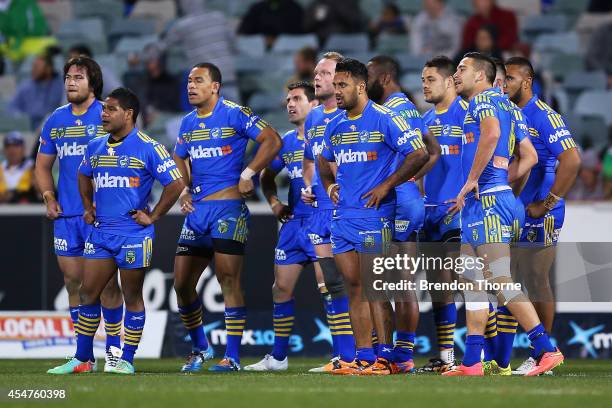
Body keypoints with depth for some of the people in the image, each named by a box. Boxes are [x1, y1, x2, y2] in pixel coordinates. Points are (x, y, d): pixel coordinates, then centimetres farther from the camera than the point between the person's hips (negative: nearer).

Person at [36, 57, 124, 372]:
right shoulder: (55, 121, 12)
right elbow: (43, 166, 20)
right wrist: (49, 198, 5)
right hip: (66, 215, 5)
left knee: (105, 281, -5)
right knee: (73, 281, 6)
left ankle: (114, 348, 3)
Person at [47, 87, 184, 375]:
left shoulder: (147, 148, -9)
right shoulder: (95, 147, 10)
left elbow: (176, 184, -11)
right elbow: (84, 176, 30)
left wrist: (152, 217, -9)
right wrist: (88, 208, 19)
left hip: (133, 234, -6)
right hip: (100, 231, 6)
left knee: (131, 296, 2)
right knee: (87, 292, 5)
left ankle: (127, 360, 9)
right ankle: (82, 359, 12)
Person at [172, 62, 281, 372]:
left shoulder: (234, 114, -7)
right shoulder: (187, 123, 15)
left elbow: (272, 141, -10)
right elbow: (179, 159, 29)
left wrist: (248, 174, -13)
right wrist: (184, 190, 12)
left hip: (228, 205, -7)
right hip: (197, 209, 7)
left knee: (228, 280, -8)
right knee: (182, 283, 6)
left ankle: (232, 357, -5)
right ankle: (200, 348, 22)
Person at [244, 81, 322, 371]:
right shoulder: (286, 142, 14)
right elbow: (267, 176, 28)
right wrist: (274, 202, 13)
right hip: (293, 221, 7)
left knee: (327, 286, -11)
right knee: (281, 287, 7)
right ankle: (278, 357, 16)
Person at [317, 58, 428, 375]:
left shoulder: (384, 120, -8)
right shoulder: (334, 126, 13)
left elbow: (419, 154, -11)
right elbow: (324, 160, 33)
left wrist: (386, 185, -12)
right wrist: (329, 185, 16)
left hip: (373, 214, -7)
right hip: (343, 215, 7)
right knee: (354, 288, 6)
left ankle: (385, 357, -3)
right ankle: (364, 357, 8)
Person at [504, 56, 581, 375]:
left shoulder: (543, 116, -13)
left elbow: (571, 161, -21)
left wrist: (546, 204, -19)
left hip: (538, 215, -8)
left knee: (537, 281, -5)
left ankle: (541, 354, 1)